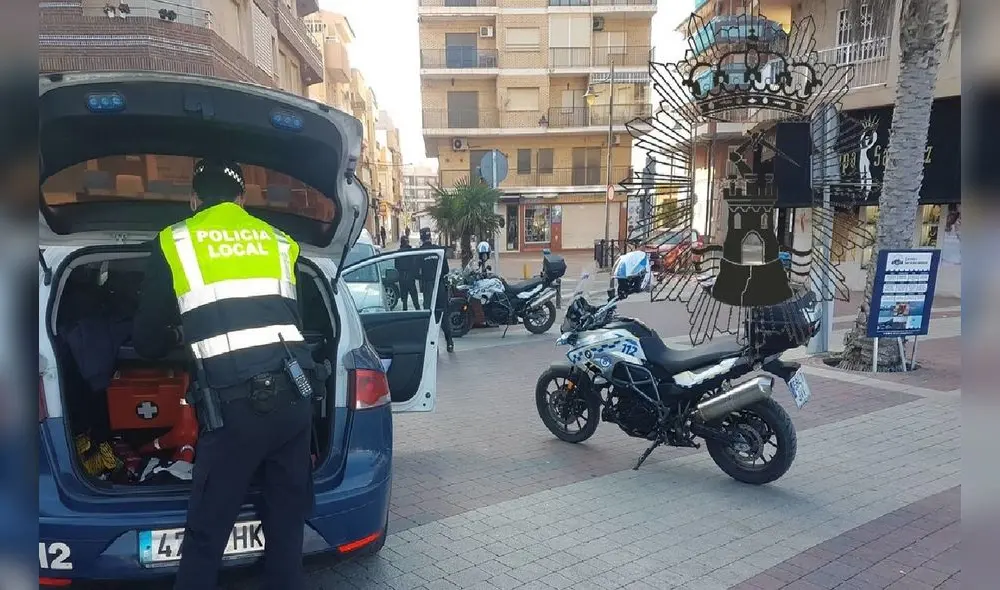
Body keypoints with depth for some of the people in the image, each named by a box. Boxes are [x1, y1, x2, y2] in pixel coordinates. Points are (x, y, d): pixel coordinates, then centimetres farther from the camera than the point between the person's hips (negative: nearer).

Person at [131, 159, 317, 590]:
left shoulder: (174, 243, 9)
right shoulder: (281, 242, 17)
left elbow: (147, 340, 16)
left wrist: (183, 337, 38)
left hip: (236, 401, -3)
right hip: (295, 392, 4)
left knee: (206, 535, 8)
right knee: (286, 525, 14)